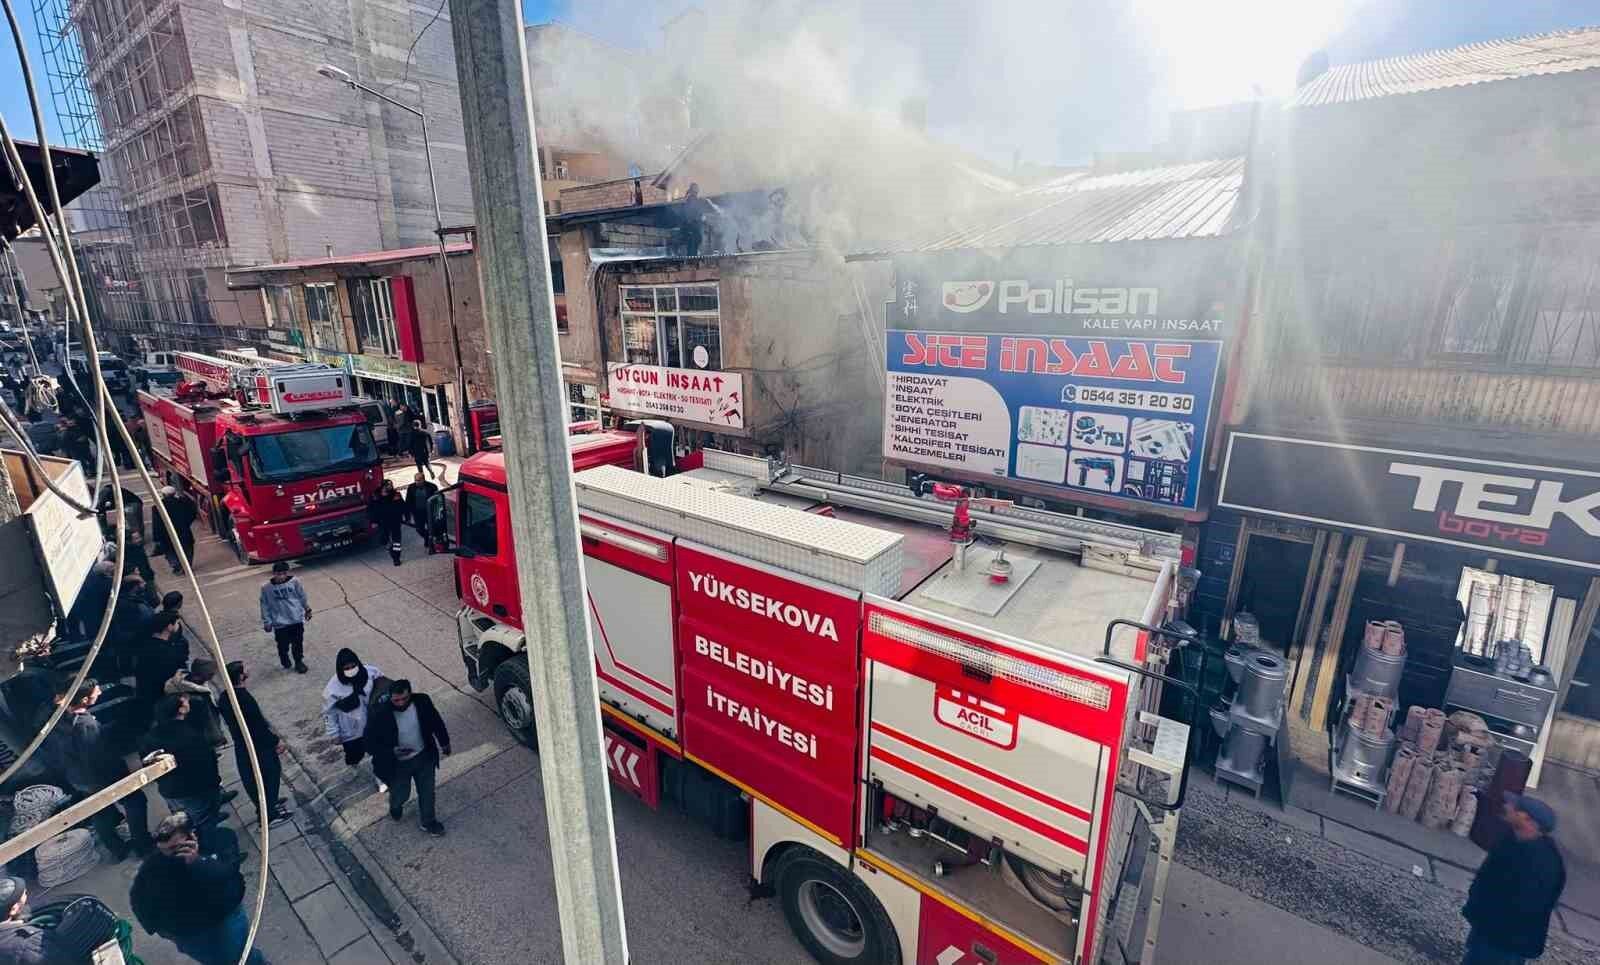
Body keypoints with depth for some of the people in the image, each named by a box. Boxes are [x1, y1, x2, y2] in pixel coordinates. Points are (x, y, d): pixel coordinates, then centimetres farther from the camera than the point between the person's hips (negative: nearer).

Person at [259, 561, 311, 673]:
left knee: (298, 643, 13)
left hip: (297, 619, 0)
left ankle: (299, 662, 33)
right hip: (279, 623, 0)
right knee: (283, 645, 12)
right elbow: (265, 605, -2)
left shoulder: (295, 581, -10)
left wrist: (307, 609, 15)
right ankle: (285, 662, 40)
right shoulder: (266, 587, -12)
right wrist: (267, 622, 1)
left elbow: (303, 597, 4)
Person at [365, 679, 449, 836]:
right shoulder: (379, 714, -30)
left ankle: (427, 821, 45)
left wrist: (444, 742, 9)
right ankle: (395, 806, 59)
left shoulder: (422, 701, -21)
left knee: (427, 792, 19)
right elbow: (370, 743, -17)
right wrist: (392, 751, -32)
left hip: (424, 756, 2)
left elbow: (436, 721, -2)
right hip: (398, 764, -2)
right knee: (401, 795, 22)